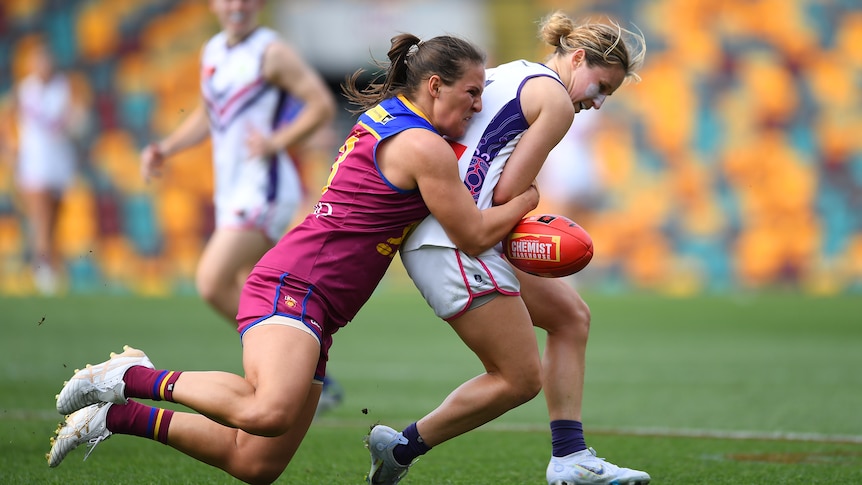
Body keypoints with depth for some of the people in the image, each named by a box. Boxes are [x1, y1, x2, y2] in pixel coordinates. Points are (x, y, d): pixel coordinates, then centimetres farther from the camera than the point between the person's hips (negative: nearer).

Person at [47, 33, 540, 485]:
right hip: (294, 286, -10)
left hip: (312, 309, 10)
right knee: (269, 412, -37)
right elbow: (475, 236, -3)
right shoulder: (423, 146, -9)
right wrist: (528, 199, 12)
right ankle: (134, 377, -19)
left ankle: (123, 414, 10)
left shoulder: (382, 116, 19)